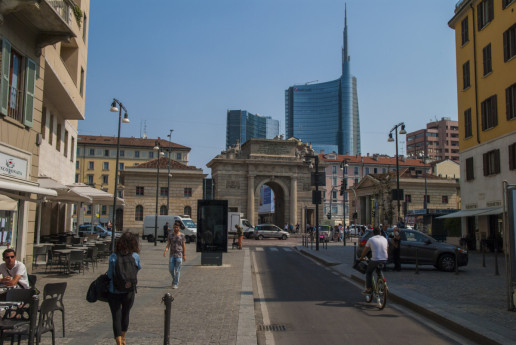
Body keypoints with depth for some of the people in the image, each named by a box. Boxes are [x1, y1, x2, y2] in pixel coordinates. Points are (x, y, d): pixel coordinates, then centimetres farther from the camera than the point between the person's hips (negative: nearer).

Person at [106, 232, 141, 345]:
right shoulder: (135, 256, -10)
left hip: (114, 292, -2)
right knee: (125, 315, 23)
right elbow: (138, 269, 3)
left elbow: (109, 274, -8)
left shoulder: (113, 256, -13)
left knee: (116, 317, 7)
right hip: (129, 292, 2)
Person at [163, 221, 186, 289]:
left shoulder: (182, 235, 1)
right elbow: (168, 244, 2)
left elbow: (183, 246, 6)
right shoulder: (170, 235, 4)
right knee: (171, 269, 3)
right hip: (172, 254, 2)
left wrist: (184, 255, 4)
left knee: (177, 270, -2)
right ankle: (174, 279, 30)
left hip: (179, 255, -2)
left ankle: (175, 284, 7)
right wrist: (165, 250, -16)